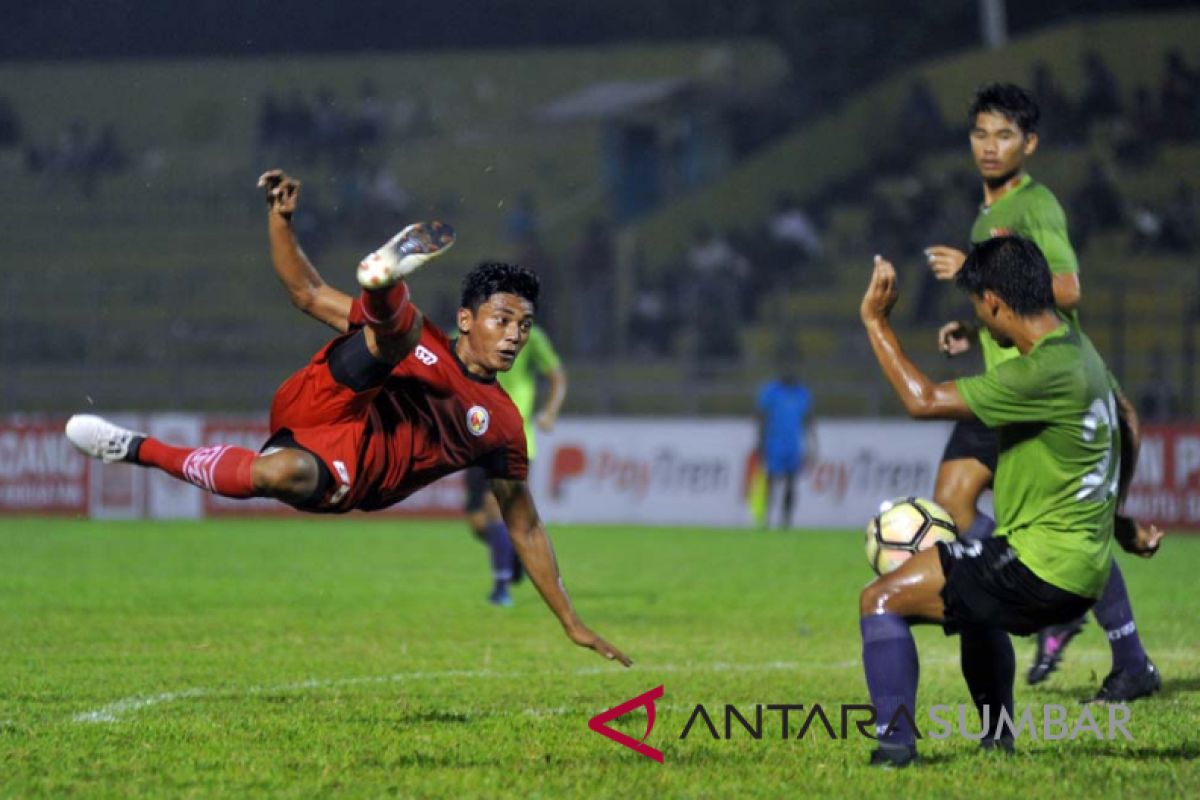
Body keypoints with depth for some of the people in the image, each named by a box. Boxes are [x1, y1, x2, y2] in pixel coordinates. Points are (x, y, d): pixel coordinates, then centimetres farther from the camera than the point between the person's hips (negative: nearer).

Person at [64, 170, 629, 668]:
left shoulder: (502, 426, 19)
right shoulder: (420, 337, 18)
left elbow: (525, 528, 24)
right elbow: (307, 293, 18)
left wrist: (572, 623, 19)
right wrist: (281, 219, 2)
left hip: (345, 472, 0)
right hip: (318, 405, 0)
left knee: (283, 473, -37)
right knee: (398, 321, -23)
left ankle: (139, 451, -21)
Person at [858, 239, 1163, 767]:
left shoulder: (1044, 374, -23)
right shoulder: (1077, 347, 7)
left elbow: (923, 400, -21)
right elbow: (1128, 424, 24)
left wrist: (874, 320, -11)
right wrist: (1117, 520, 33)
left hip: (1040, 569, -10)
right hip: (1082, 564, 10)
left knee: (881, 598, -7)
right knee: (974, 606, 38)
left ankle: (894, 742, -13)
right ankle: (997, 738, 40)